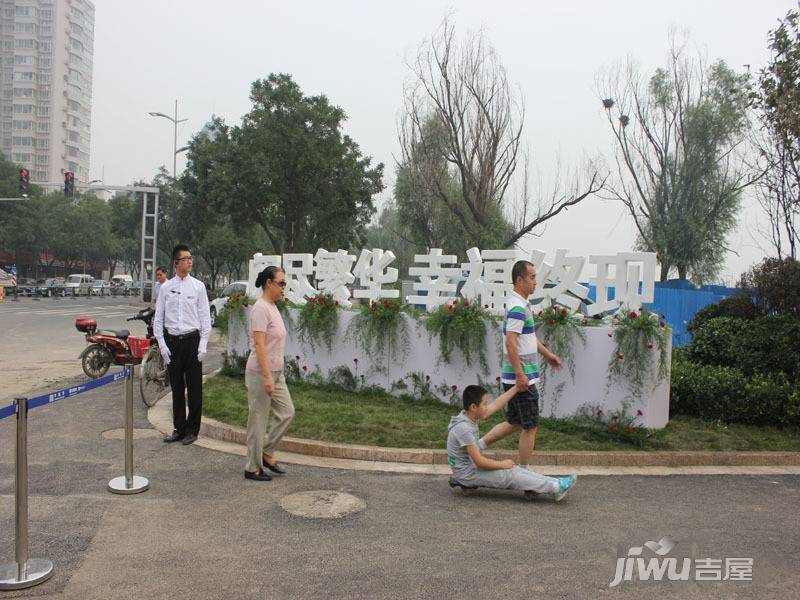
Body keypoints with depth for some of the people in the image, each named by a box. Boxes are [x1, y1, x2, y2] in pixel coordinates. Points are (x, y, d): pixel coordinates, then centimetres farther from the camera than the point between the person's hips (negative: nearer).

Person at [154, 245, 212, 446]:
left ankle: (192, 430, 14)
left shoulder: (198, 286, 1)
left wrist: (203, 345, -7)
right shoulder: (166, 287, 5)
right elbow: (158, 318, 8)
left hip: (192, 340, -2)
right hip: (171, 340, 2)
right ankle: (179, 429, 22)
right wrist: (162, 344, -1)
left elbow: (205, 317, 0)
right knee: (176, 387, 10)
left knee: (194, 387, 3)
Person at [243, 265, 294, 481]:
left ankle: (267, 453, 24)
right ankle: (253, 468, 15)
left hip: (276, 372, 9)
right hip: (261, 373, -9)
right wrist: (267, 377, -26)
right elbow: (259, 345, -23)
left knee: (286, 413, 12)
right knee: (258, 420, 2)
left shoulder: (272, 307, 11)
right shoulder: (261, 308, -18)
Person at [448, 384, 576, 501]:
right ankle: (556, 487, -4)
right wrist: (503, 464, -13)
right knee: (510, 475, -9)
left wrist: (517, 387, 8)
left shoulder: (471, 416, 0)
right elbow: (479, 461, -26)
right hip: (468, 475, -9)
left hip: (473, 467, 9)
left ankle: (554, 483, 2)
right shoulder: (464, 428, -28)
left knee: (513, 469, 2)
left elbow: (496, 405, 8)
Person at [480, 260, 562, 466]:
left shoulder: (521, 304, 14)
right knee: (530, 426, 2)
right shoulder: (518, 308, -19)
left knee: (514, 422, 18)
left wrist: (548, 354, 30)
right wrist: (520, 374, -25)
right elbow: (510, 343, -26)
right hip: (521, 378, -10)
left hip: (515, 378, 10)